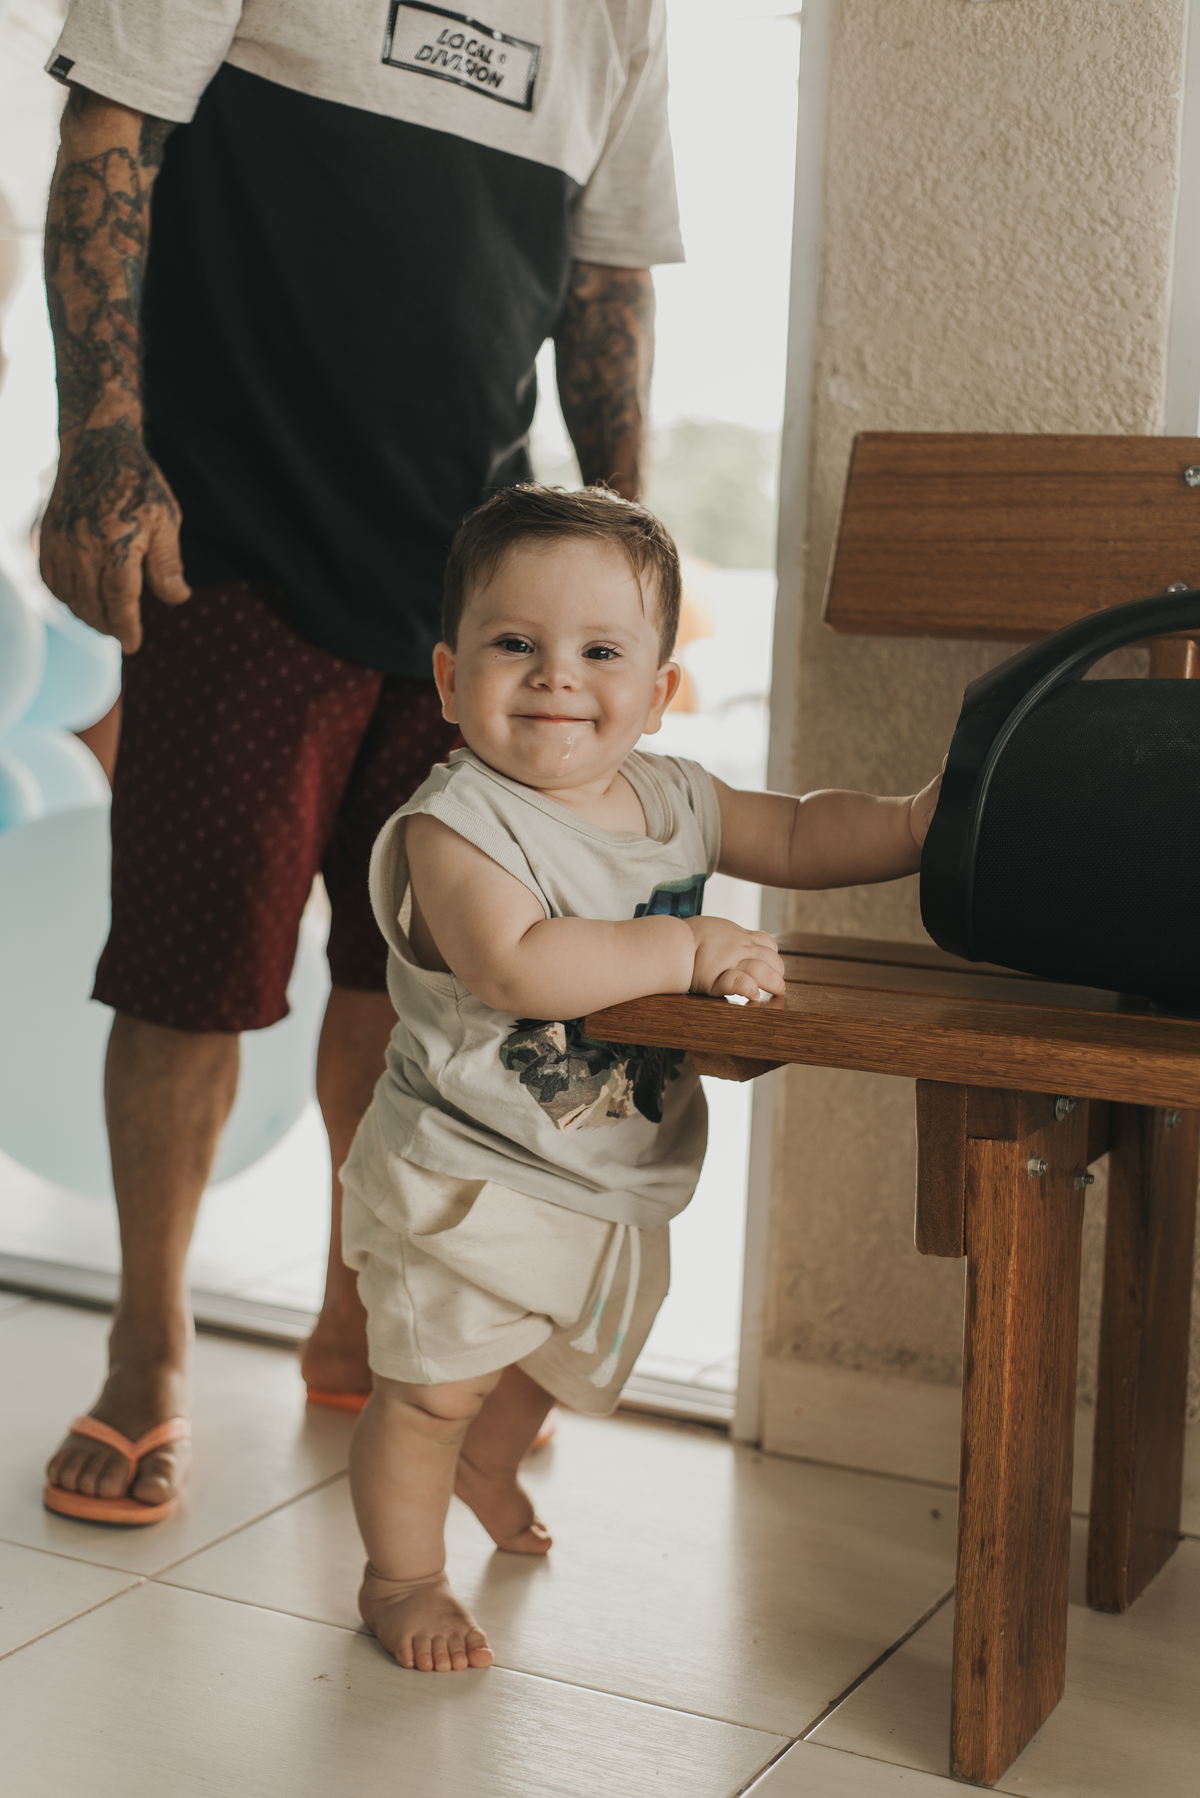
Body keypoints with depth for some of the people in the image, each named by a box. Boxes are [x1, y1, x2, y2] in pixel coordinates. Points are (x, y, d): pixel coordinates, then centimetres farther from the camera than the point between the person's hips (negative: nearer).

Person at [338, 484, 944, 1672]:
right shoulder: (456, 824, -24)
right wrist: (685, 951, -35)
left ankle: (488, 1471, 59)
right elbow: (514, 962, -38)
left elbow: (794, 836, 13)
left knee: (541, 1364, 29)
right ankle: (401, 1575, 26)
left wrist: (911, 824, -4)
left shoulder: (672, 800, -1)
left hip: (612, 1184, 8)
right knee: (433, 1387, 1)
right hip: (466, 1182, -7)